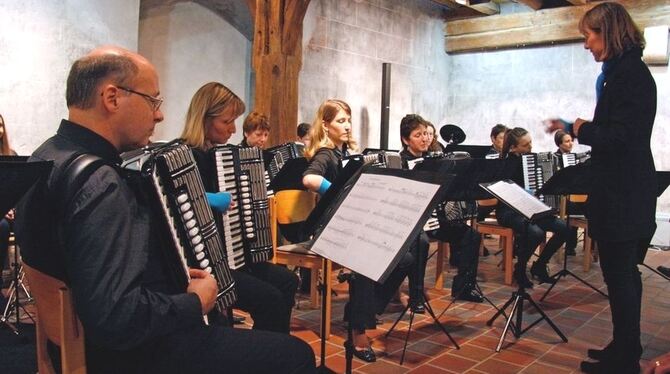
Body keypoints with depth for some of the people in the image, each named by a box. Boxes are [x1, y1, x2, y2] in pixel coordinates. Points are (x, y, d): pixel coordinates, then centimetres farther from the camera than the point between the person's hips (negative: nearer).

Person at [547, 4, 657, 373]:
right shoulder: (625, 70, 14)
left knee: (619, 275, -1)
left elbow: (620, 137, -23)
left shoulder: (628, 73, -16)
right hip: (626, 191, 10)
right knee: (624, 273, 17)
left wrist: (583, 129, -8)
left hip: (622, 194, -10)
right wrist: (573, 128, 14)